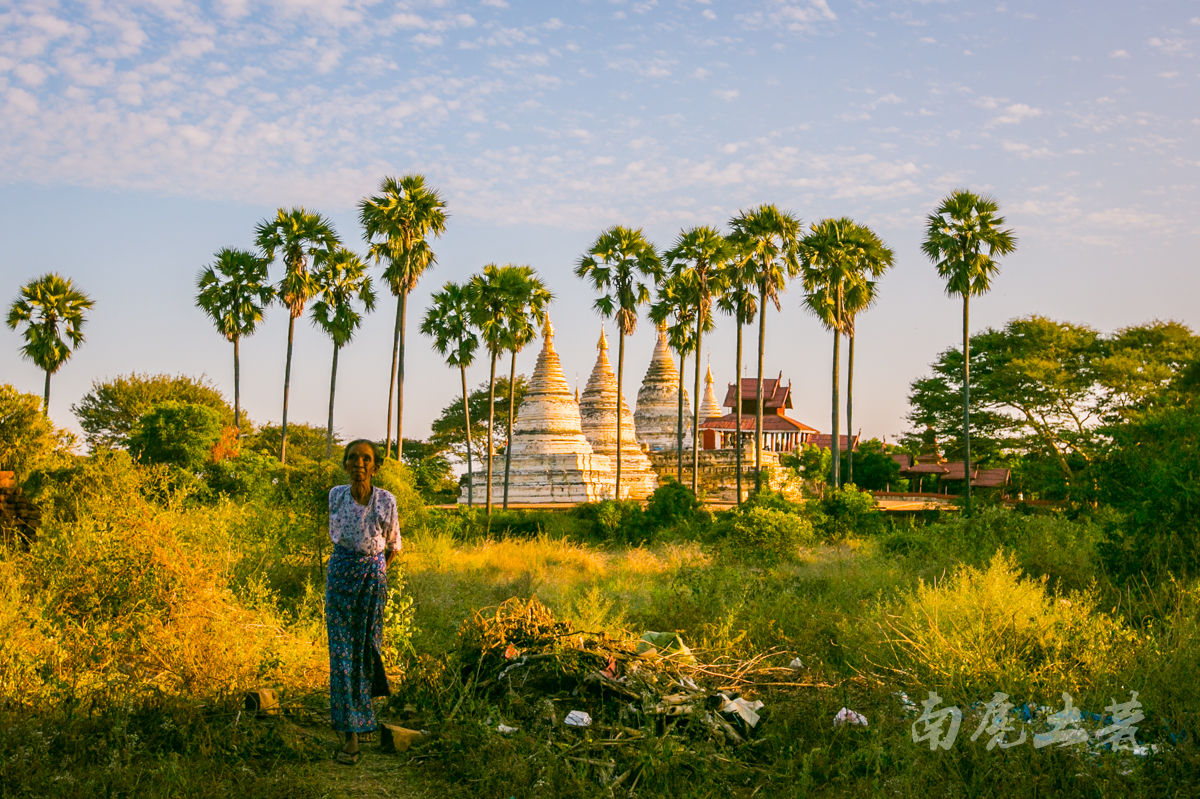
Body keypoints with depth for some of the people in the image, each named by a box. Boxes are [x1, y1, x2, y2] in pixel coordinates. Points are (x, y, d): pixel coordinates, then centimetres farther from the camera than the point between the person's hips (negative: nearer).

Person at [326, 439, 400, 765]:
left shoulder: (386, 501, -6)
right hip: (341, 576, 1)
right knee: (341, 651, -5)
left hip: (373, 579, 0)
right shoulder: (336, 496, -1)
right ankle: (351, 737, -3)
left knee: (367, 647, 7)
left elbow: (393, 545, 10)